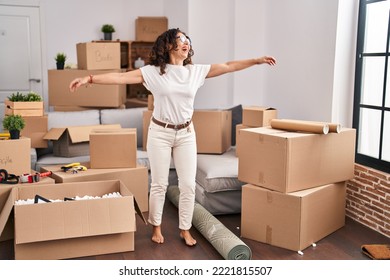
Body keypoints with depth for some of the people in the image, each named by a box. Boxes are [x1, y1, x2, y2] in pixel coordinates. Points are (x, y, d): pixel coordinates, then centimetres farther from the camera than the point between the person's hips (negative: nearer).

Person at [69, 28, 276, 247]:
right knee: (159, 184, 7)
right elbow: (120, 77, -14)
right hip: (160, 133, -3)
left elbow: (228, 67, 2)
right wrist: (89, 79, -23)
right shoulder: (153, 72, -8)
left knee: (188, 185, 5)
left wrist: (257, 60, -1)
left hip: (186, 134, 3)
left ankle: (185, 230, 21)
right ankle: (156, 227, 26)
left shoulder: (196, 71, 1)